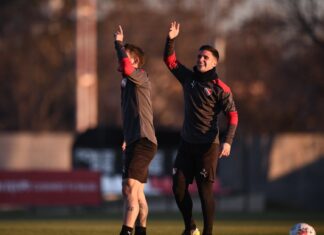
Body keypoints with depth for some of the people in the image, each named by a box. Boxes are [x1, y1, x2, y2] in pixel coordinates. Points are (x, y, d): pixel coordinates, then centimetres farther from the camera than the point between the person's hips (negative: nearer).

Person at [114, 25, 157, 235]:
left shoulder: (141, 77, -8)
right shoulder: (127, 82, 18)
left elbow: (127, 68, -31)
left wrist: (119, 44, -17)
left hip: (143, 142, -10)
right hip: (134, 142, 10)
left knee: (130, 188, -20)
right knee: (137, 193, 14)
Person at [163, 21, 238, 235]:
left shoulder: (220, 88, -8)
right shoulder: (189, 78, 8)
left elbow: (233, 115, -12)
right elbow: (170, 60, 14)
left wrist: (228, 141, -23)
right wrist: (171, 40, -1)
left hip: (208, 146, -6)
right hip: (187, 143, 6)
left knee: (205, 191, -5)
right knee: (178, 187, 3)